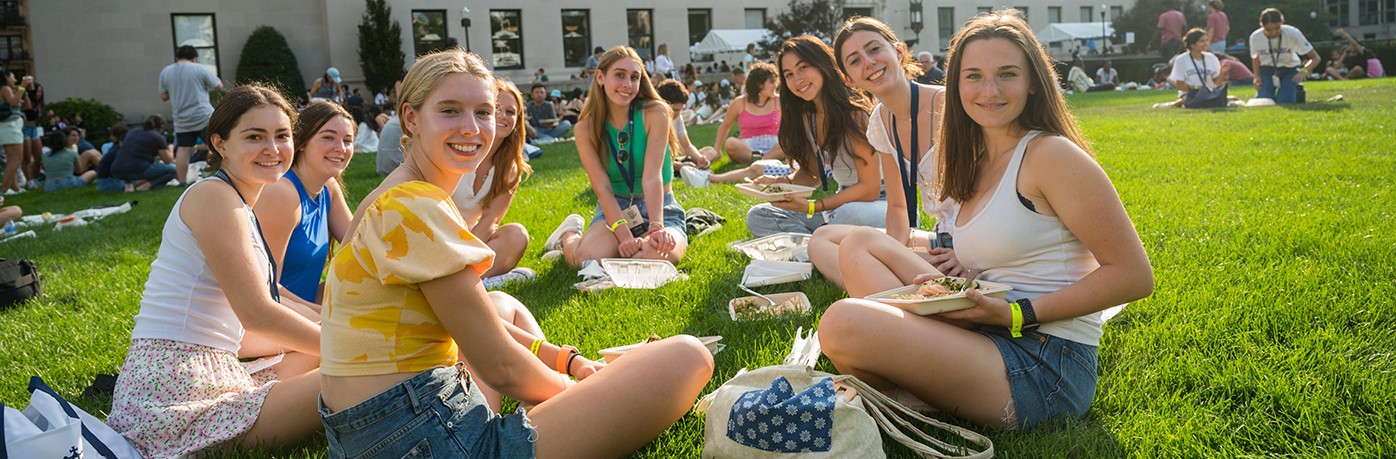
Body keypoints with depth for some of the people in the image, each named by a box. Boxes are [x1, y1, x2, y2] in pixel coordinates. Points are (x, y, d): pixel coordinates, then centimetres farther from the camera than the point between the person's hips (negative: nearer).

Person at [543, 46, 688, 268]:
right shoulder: (586, 129, -6)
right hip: (614, 209, 0)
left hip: (659, 208, 0)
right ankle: (569, 235, 9)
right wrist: (624, 236, -27)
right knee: (589, 257, -30)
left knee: (661, 254, -34)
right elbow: (603, 188, -13)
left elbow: (652, 176, -21)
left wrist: (656, 227, -35)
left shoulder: (654, 113, -10)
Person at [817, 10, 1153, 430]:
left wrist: (1017, 314, -18)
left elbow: (1134, 277, -12)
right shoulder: (976, 165, 14)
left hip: (1044, 367, -9)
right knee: (862, 243, 10)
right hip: (992, 342, 9)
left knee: (843, 324, -27)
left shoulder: (1050, 154, -10)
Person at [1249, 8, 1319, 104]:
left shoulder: (1292, 33, -26)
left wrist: (1304, 71, -42)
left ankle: (1297, 91, 16)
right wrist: (1257, 76, -12)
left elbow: (1315, 58, -22)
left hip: (1289, 69, -1)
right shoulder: (1255, 37, -19)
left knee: (1285, 101, -20)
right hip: (1267, 70, 1)